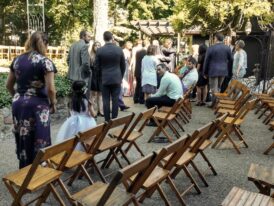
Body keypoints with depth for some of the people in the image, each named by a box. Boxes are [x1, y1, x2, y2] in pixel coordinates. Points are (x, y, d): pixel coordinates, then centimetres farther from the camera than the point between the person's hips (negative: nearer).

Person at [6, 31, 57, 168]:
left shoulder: (17, 60, 8)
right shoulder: (45, 61, -10)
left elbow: (9, 85, 13)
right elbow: (50, 89, -16)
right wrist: (53, 103, -1)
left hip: (18, 104, 6)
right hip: (37, 105, -6)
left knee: (22, 140, 17)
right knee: (38, 141, 7)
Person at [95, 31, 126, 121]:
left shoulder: (99, 50, -5)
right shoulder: (119, 49, -2)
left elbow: (97, 66, 0)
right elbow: (123, 65, 6)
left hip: (105, 79, 0)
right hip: (117, 78, 1)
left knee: (106, 100, 4)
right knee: (115, 100, 4)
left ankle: (107, 120, 7)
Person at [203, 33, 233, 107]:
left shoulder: (211, 48, -9)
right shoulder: (227, 48, 3)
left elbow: (206, 61, -5)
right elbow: (230, 60, 8)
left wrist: (205, 73, 4)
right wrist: (227, 69, 19)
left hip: (213, 71, -4)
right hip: (223, 71, 5)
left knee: (214, 89, 1)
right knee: (218, 88, 15)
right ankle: (215, 102, 21)